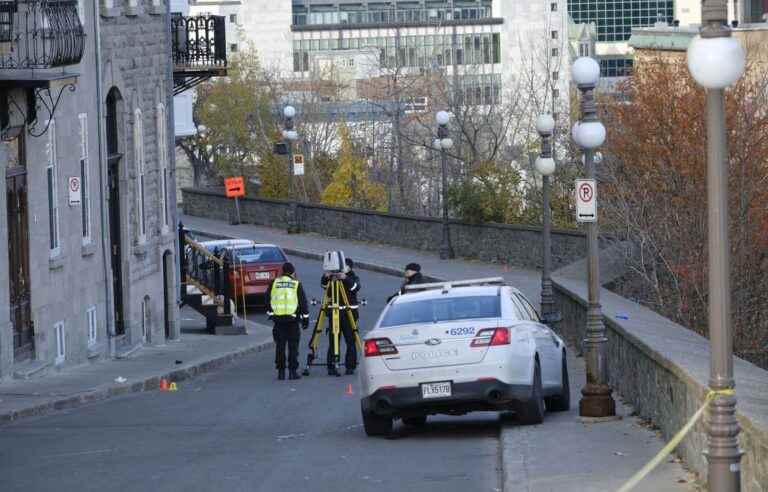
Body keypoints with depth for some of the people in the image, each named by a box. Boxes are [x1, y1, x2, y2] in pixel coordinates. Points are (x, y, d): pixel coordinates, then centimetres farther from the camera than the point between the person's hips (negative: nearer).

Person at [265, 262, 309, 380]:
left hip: (278, 318, 2)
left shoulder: (274, 283, 5)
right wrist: (305, 318, 7)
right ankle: (293, 371, 1)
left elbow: (268, 300, 10)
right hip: (293, 319, -2)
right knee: (293, 346, 3)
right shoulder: (296, 284, -1)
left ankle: (281, 371, 7)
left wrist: (270, 313, 22)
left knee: (280, 346, 7)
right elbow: (303, 302, 0)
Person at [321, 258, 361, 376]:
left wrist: (345, 279, -32)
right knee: (333, 341, -1)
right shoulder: (333, 278, 8)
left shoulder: (353, 278, 3)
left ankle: (350, 366, 6)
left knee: (350, 340, -1)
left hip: (349, 312, -1)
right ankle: (331, 367, 1)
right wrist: (325, 278, -26)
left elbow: (355, 287, -17)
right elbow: (324, 286, -6)